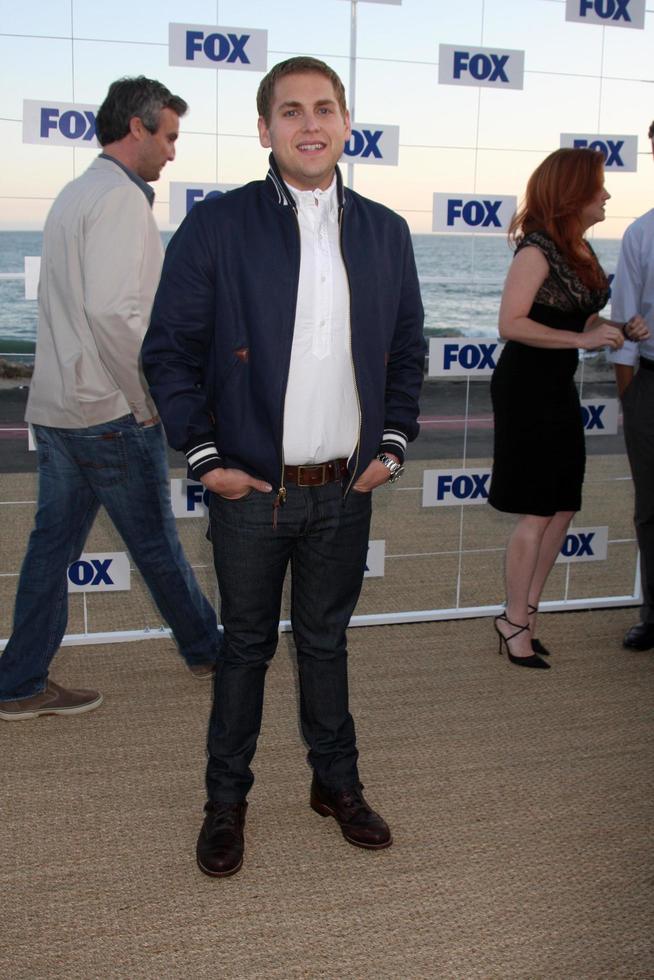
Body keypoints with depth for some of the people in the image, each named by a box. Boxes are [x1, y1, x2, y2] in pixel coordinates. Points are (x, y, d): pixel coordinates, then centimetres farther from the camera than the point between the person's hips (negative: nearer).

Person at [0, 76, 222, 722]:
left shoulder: (74, 195, 16)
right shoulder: (121, 198, -14)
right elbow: (112, 311, -25)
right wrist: (149, 400, -16)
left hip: (54, 407, 9)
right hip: (110, 412, -9)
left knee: (53, 541, 11)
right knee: (156, 545, 8)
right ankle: (205, 650, 27)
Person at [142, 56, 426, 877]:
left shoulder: (385, 233, 5)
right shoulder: (214, 229, -7)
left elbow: (407, 350, 13)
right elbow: (167, 352, -4)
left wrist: (392, 443, 5)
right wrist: (204, 456, -9)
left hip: (346, 491, 3)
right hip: (251, 491, -2)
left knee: (326, 641, 18)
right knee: (246, 648, 11)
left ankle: (337, 783, 36)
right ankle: (226, 800, 29)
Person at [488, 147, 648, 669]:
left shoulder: (579, 249, 11)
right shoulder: (537, 248, -15)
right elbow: (512, 324, -22)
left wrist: (615, 329, 2)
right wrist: (583, 339, -21)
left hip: (559, 388, 9)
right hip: (526, 387, -9)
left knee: (563, 507, 10)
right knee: (537, 512, -3)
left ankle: (527, 610, 22)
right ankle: (515, 621, 11)